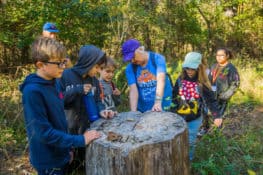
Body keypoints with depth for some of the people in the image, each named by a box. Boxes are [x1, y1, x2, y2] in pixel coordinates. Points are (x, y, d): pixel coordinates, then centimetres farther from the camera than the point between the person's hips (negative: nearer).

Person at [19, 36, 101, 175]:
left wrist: (67, 148, 12)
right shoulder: (33, 91, -24)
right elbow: (43, 132, -26)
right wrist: (80, 140, -24)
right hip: (48, 161, -7)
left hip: (60, 155, 8)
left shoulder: (51, 84, 2)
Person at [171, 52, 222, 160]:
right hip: (179, 117, 2)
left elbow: (211, 100, -16)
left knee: (190, 142, 14)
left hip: (194, 119, -2)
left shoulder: (202, 84, -13)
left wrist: (217, 116, -28)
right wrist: (171, 111, 1)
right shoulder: (180, 79, -6)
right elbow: (173, 96, 2)